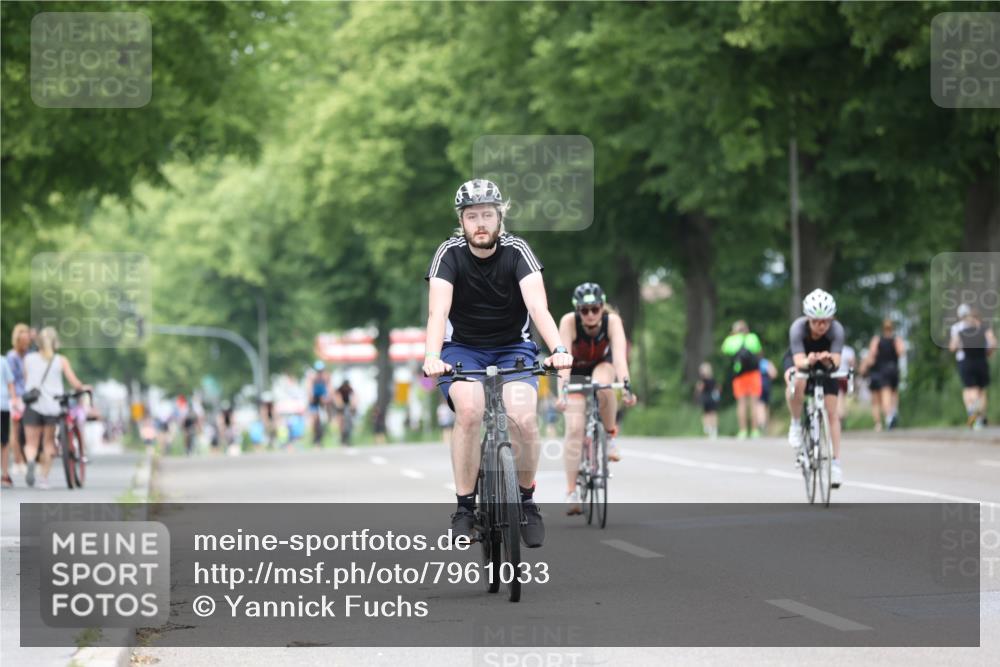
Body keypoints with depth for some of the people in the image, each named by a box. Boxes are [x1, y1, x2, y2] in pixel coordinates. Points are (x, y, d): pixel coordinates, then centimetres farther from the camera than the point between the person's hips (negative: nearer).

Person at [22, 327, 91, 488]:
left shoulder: (29, 358, 6)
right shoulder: (61, 361, 2)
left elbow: (26, 381, 8)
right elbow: (75, 383, -2)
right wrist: (83, 388, 17)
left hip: (32, 404, 0)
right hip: (52, 406, 0)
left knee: (31, 443, 4)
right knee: (48, 442, 15)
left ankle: (30, 461, -28)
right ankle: (44, 478, 14)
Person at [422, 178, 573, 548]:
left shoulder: (517, 250, -14)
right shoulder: (449, 254, -15)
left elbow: (538, 305, -28)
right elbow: (438, 310, -28)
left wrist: (558, 349, -46)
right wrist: (432, 357, -47)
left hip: (513, 347, 0)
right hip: (463, 349, 0)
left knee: (523, 417, -25)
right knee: (469, 410, -31)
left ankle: (526, 501, 0)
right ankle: (465, 507, -17)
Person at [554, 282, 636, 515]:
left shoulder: (612, 320, -29)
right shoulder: (569, 321, -31)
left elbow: (619, 354, -40)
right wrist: (562, 391, -52)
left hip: (602, 365, 0)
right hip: (575, 371, 0)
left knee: (603, 387, -38)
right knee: (574, 428, -16)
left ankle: (610, 436, -13)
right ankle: (571, 493, -11)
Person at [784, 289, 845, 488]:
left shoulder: (836, 330, -32)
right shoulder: (798, 327, -34)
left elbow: (836, 362, -39)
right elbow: (799, 361, -42)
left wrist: (828, 360, -62)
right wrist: (808, 361, -64)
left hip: (826, 365, 2)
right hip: (798, 361, -2)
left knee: (832, 411, -9)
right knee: (797, 383, -37)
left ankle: (836, 462, 0)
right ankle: (796, 424, -13)